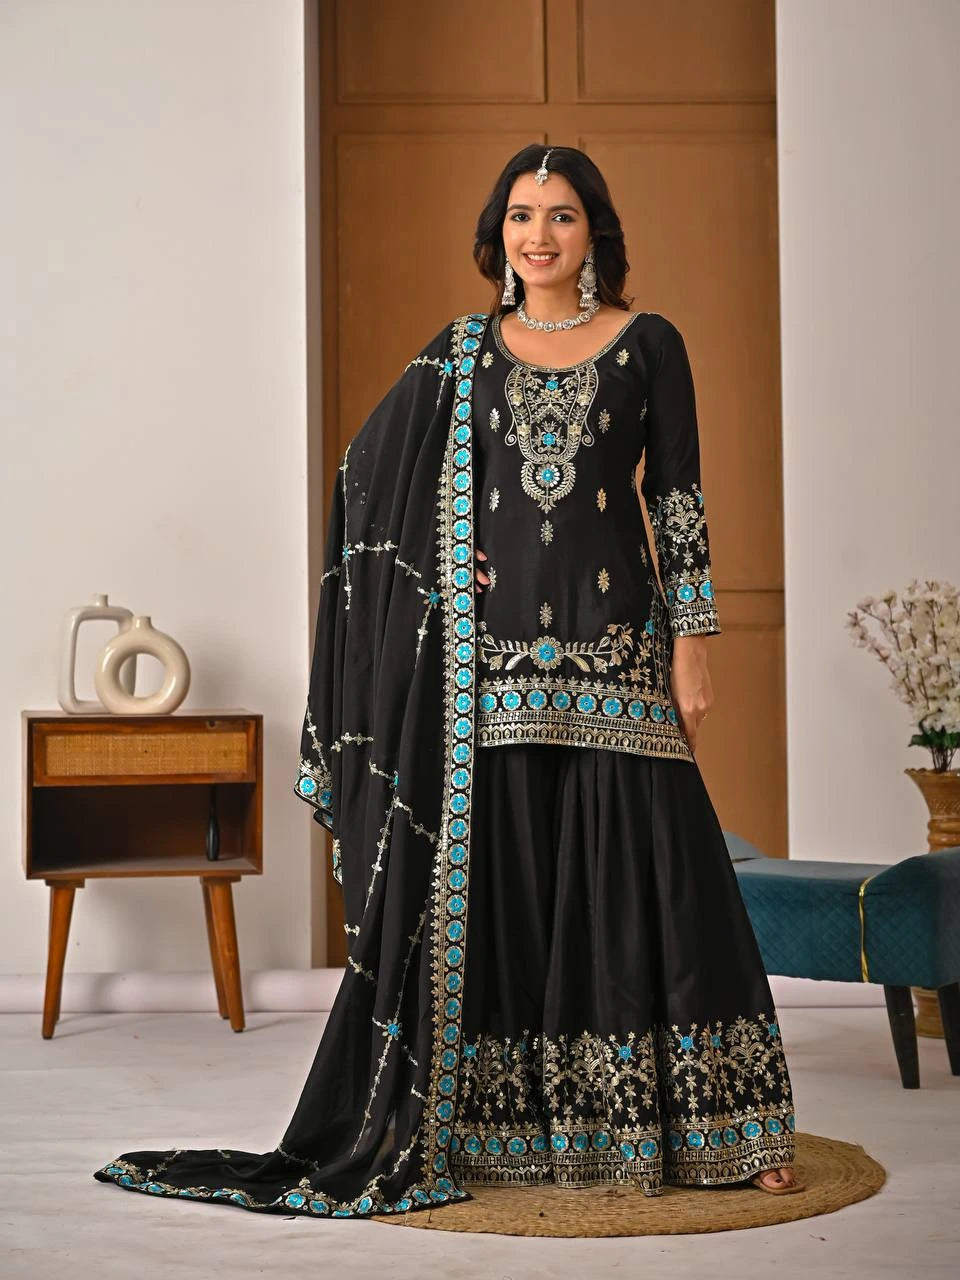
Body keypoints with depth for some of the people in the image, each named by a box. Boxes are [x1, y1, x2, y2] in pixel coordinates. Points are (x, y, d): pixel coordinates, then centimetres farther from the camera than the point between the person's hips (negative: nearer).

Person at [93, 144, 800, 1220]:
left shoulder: (648, 344, 6)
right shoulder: (462, 353, 10)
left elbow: (679, 498, 4)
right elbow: (371, 471, 12)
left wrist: (692, 641, -2)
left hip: (611, 642, -1)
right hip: (490, 655, 2)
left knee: (644, 876, -4)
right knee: (490, 877, 3)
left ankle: (712, 1131, 3)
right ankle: (491, 1129, 12)